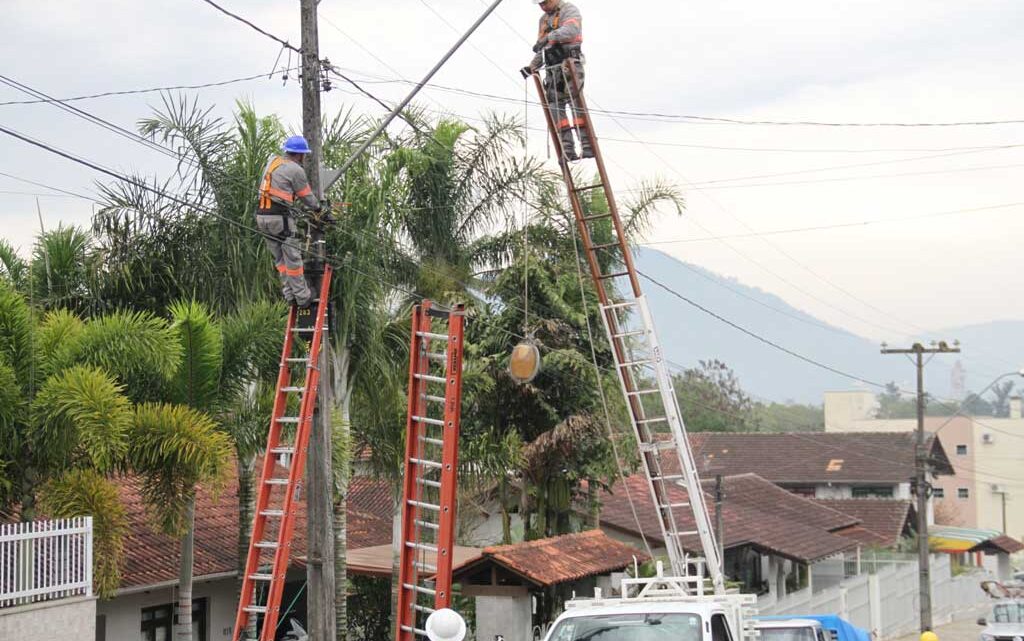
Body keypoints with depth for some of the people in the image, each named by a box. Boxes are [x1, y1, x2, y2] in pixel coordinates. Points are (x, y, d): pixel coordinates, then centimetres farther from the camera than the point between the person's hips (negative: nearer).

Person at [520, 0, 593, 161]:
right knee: (554, 105, -5)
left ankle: (587, 146, -20)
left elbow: (571, 30, -21)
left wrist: (547, 38, -30)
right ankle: (568, 149, -8)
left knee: (575, 102, -17)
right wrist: (532, 67, 16)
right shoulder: (544, 19, 26)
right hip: (552, 67, 7)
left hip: (569, 63, -7)